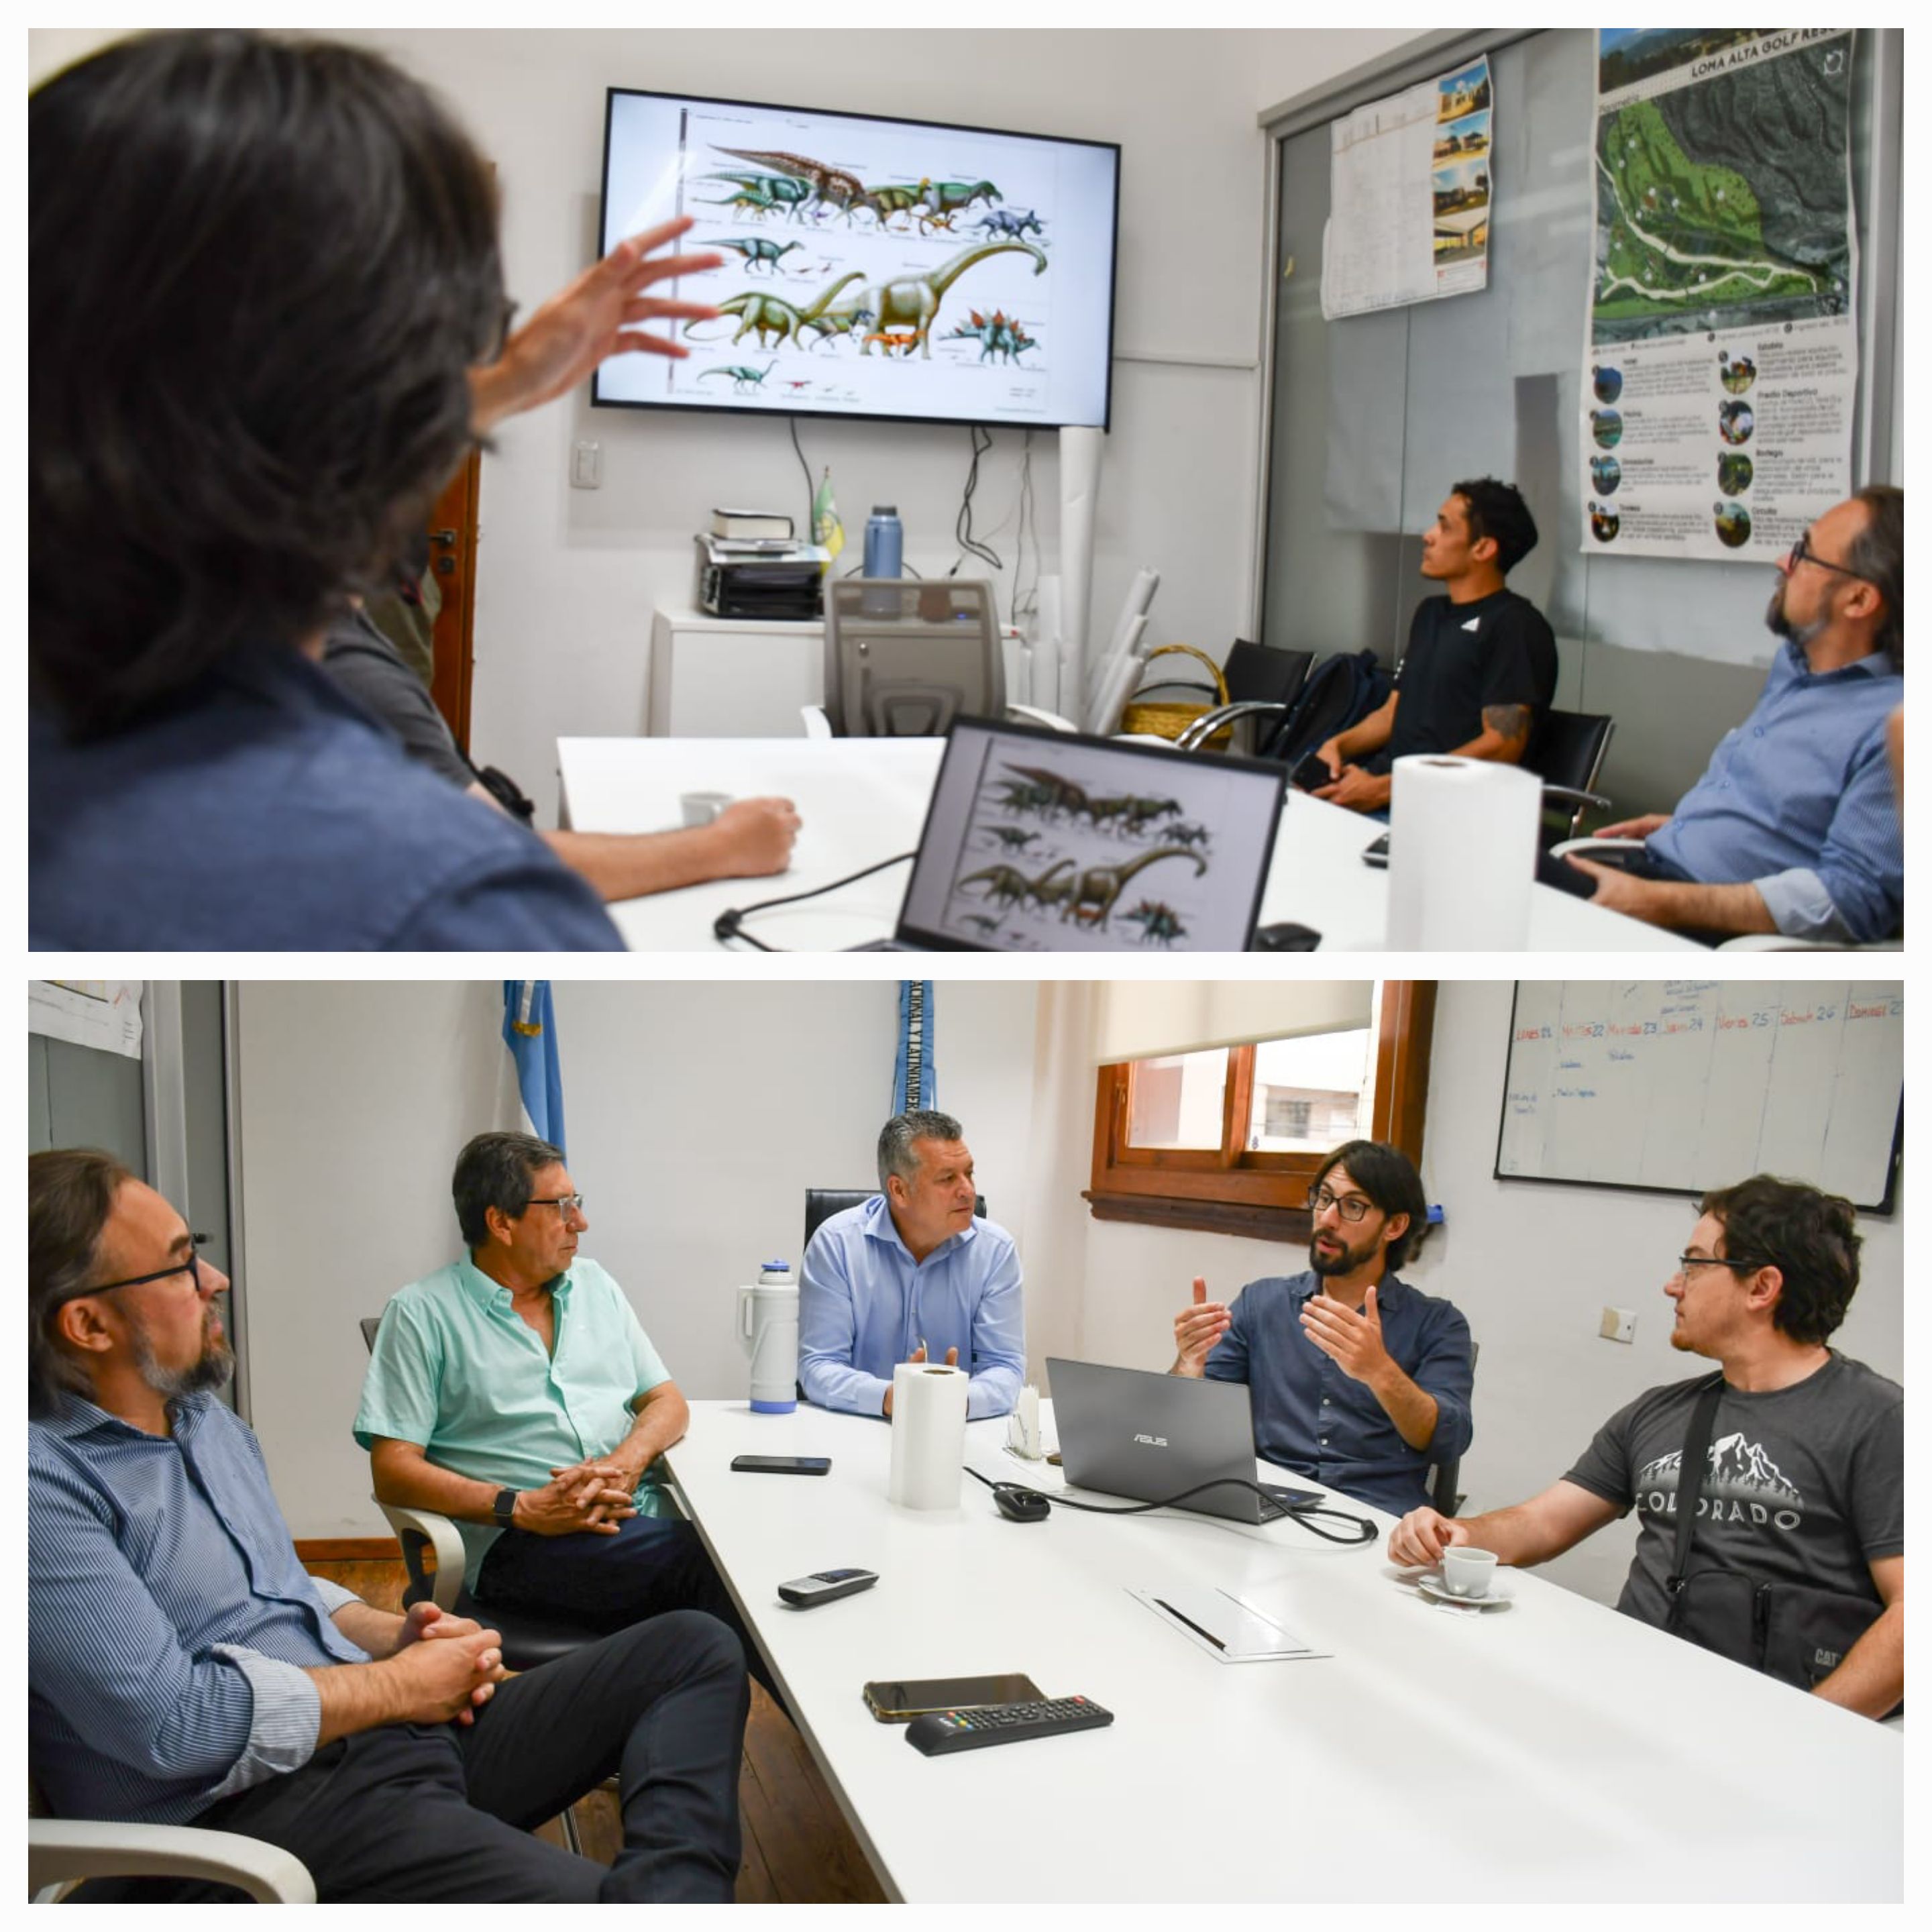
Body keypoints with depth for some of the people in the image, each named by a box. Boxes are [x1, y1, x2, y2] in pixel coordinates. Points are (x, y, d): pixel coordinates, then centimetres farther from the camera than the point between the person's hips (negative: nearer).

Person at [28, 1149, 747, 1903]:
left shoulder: (203, 1415, 17)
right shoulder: (46, 1480, -15)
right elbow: (170, 1722, -21)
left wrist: (393, 1634, 6)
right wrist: (401, 1684, -9)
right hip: (261, 1813, -10)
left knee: (697, 1648, -1)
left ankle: (662, 1882, -20)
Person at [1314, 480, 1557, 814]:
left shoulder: (1515, 625, -5)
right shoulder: (1430, 613, 23)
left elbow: (1502, 746, -14)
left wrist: (1383, 788, -18)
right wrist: (1339, 745, 2)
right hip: (1380, 778, 8)